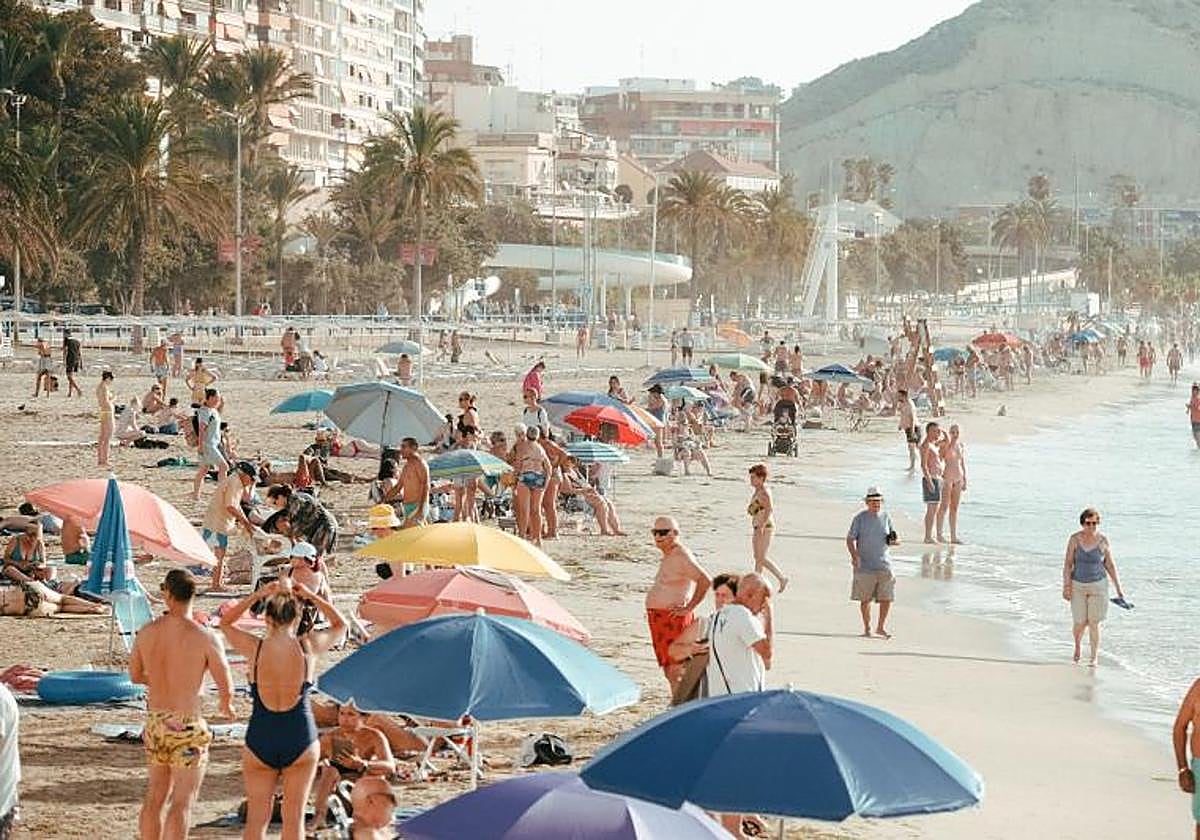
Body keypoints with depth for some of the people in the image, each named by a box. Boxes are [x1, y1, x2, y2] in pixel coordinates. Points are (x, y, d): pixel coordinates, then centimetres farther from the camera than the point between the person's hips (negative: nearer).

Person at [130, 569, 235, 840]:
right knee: (182, 802, 0)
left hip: (155, 723, 5)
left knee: (156, 795, 19)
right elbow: (226, 687, -13)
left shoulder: (147, 632, -1)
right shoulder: (205, 638, -16)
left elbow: (135, 675, 14)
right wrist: (226, 707, 10)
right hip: (187, 726, -5)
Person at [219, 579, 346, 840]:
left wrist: (258, 594, 6)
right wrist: (311, 596, 9)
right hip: (300, 740, 0)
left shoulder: (254, 648, -9)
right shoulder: (308, 647, -8)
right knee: (294, 819, 11)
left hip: (260, 739, 0)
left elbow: (225, 622, 12)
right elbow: (340, 625, 12)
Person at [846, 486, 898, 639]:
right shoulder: (860, 518, -3)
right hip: (865, 565, -3)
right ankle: (867, 628, 18)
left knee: (887, 597, -2)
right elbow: (850, 539, -4)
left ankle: (881, 627, 14)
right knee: (865, 599, 4)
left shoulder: (886, 517, 7)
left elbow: (895, 539, 17)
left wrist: (894, 541, -7)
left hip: (883, 564, 3)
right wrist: (854, 555, -20)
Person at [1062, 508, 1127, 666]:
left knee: (1094, 623, -4)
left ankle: (1094, 657, 9)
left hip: (1098, 585, -1)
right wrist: (1066, 586, -13)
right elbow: (1068, 564, -6)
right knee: (1079, 623, 1)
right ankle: (1077, 644, 34)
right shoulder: (1075, 539, -8)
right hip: (1078, 585, 1)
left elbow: (1110, 565, 1)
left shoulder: (1103, 540, -7)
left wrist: (1118, 588, 1)